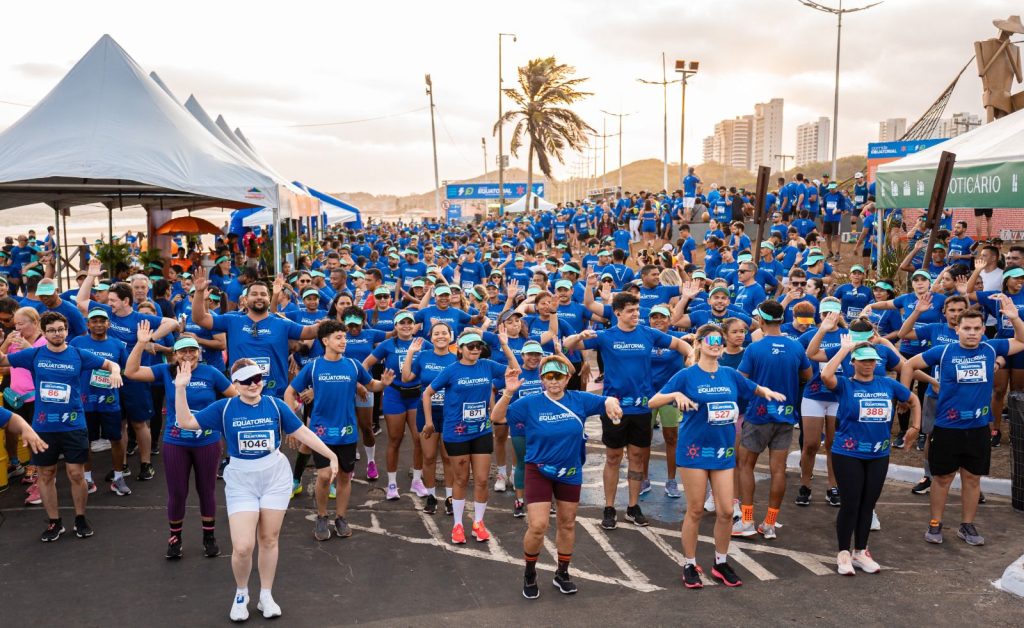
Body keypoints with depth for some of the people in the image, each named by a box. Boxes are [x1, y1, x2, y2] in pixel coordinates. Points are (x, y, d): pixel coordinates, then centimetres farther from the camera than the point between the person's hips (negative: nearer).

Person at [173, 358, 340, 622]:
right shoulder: (224, 408, -4)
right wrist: (181, 389, -16)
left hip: (275, 477, 1)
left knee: (269, 540, 10)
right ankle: (241, 593, 21)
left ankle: (266, 596, 28)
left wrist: (331, 455, 1)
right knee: (242, 547, -8)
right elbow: (185, 422, -5)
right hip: (241, 481, -1)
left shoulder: (275, 405, -4)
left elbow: (303, 432, 1)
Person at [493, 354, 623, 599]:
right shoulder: (530, 403, -13)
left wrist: (611, 402, -23)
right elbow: (497, 417, -17)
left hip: (570, 473, 3)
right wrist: (508, 393, -32)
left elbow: (609, 401, 2)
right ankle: (529, 574, 17)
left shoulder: (579, 400, -7)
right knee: (537, 526, -10)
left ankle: (562, 573, 37)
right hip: (538, 471, -3)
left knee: (567, 524, 16)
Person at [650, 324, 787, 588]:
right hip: (694, 450, -4)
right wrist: (676, 394, -27)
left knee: (726, 511, 4)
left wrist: (767, 391, -1)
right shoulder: (687, 375, -7)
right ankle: (689, 565, 20)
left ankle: (721, 563, 24)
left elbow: (756, 389, 21)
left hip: (724, 451, 4)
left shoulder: (730, 375, 5)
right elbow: (653, 402, -10)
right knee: (696, 510, 4)